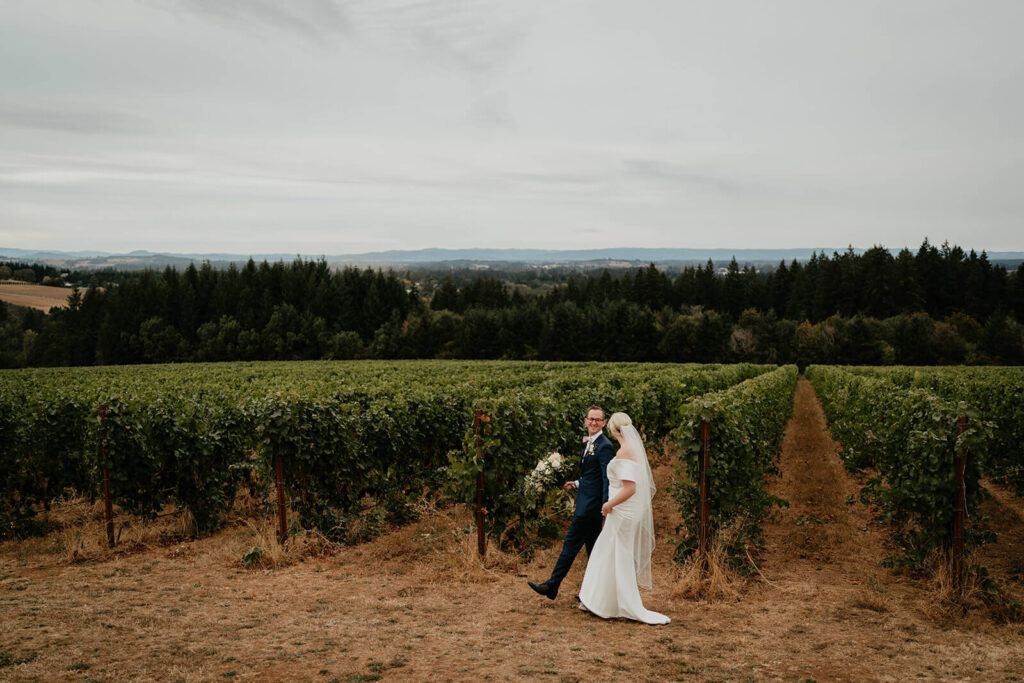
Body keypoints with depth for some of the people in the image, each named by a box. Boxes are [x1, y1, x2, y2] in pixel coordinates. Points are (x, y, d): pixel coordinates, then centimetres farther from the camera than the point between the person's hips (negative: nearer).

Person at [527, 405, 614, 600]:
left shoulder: (604, 447, -15)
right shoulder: (589, 444, 16)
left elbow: (608, 479, -21)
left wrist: (606, 506, -26)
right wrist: (577, 483, 11)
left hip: (590, 505, -10)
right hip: (586, 504, 10)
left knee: (571, 544, -4)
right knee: (592, 547, 13)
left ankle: (552, 586, 3)